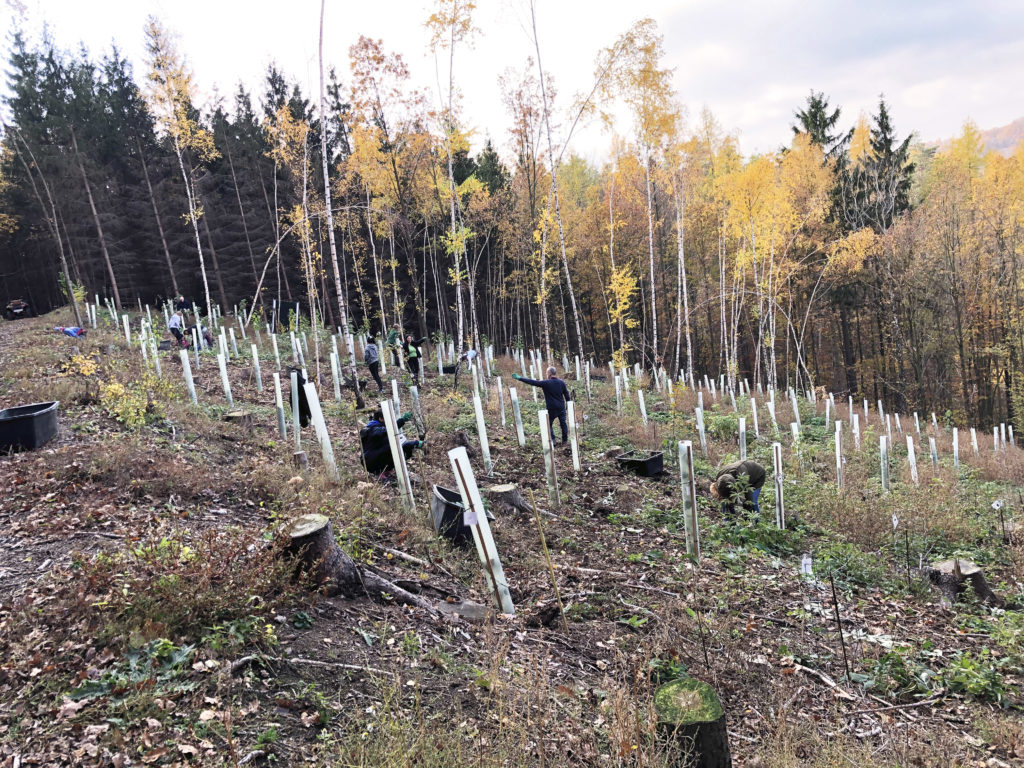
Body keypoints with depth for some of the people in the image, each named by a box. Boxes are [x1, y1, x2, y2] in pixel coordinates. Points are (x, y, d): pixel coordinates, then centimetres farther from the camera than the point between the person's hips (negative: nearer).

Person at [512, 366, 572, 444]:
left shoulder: (546, 383, -13)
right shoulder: (561, 382, 1)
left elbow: (533, 382, -11)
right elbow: (567, 395, 7)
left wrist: (520, 378, -7)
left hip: (551, 408, -4)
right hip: (561, 407, 4)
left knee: (549, 424, 11)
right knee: (563, 423, 13)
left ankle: (552, 440, 2)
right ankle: (565, 440, 17)